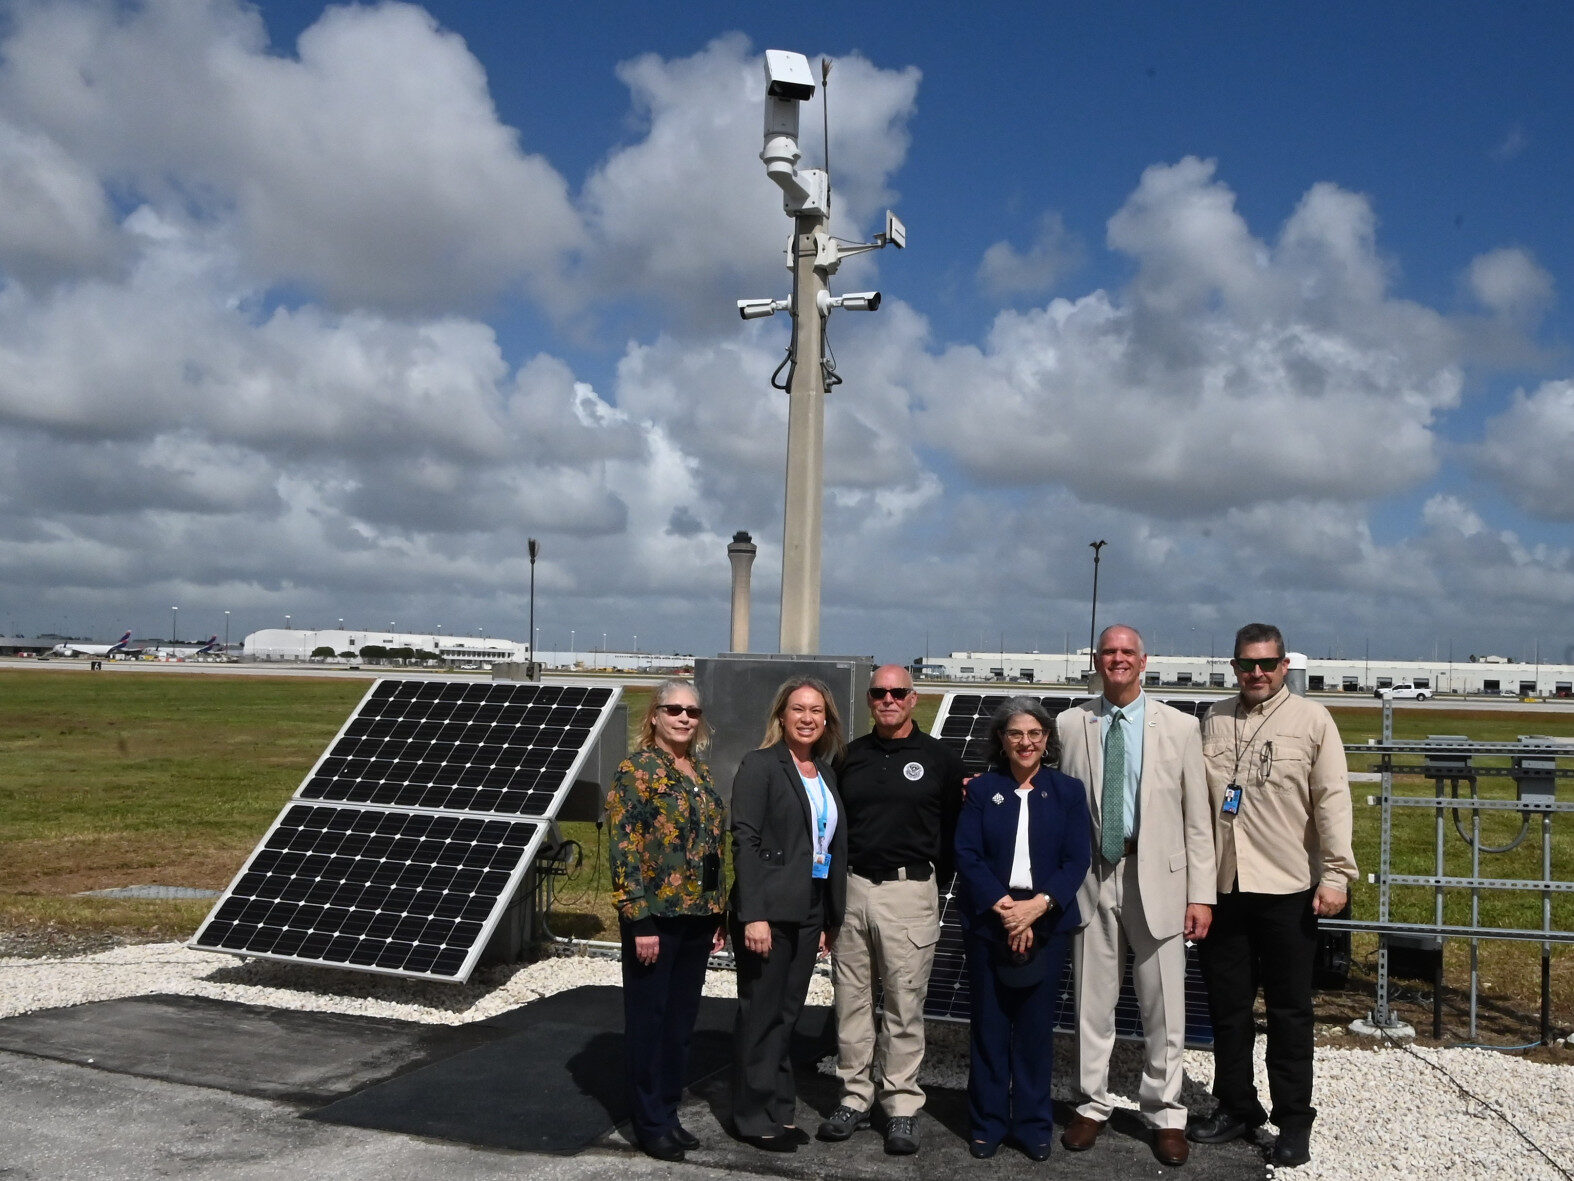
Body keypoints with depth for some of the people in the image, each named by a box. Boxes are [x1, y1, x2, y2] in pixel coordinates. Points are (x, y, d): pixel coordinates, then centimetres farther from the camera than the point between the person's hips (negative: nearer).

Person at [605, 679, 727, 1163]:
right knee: (648, 1020, 4)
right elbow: (624, 849, -14)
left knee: (681, 1019, 13)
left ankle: (669, 1114, 24)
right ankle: (650, 1123, 14)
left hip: (697, 917, 7)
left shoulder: (701, 773, 13)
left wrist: (718, 915, 15)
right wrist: (641, 920, -18)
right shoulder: (636, 770, -9)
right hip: (655, 916, -7)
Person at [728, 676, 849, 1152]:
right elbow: (745, 840, -14)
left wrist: (831, 919, 11)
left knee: (787, 1013, 13)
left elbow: (834, 847, 14)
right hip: (769, 912, -6)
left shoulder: (826, 773, 12)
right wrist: (753, 915, -20)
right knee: (761, 1015, 3)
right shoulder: (760, 765, -8)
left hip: (809, 913, 6)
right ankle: (756, 1117, 14)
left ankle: (781, 1110, 23)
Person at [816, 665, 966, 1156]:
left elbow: (957, 829, 5)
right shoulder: (850, 757, 11)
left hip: (910, 892, -3)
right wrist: (836, 885, 7)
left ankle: (902, 1108, 9)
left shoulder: (940, 759, 2)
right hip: (852, 888, 3)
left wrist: (933, 881, 2)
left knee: (904, 1004, 0)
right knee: (851, 1000, 7)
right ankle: (855, 1097, 19)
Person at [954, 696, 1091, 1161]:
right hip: (987, 920, 0)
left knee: (1036, 1026, 6)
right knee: (988, 1024, 6)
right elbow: (966, 854, -4)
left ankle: (1034, 1124, 19)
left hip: (1045, 923, 0)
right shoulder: (981, 790, 3)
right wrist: (1002, 906, -16)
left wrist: (1040, 904, -16)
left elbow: (1076, 860, -1)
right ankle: (987, 1123, 17)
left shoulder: (1067, 791, 5)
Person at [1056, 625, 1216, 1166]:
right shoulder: (1072, 725, 5)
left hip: (1156, 877, -1)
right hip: (1092, 877, 1)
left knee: (1164, 1005, 4)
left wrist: (1201, 894, -3)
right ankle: (1093, 1105, 25)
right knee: (1093, 1000, 10)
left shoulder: (1180, 727, 1)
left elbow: (1197, 817, 0)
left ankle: (1164, 1112, 20)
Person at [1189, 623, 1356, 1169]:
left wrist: (1336, 874, -10)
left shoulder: (1312, 720, -1)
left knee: (1289, 1010, 5)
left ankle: (1294, 1121, 16)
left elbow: (1332, 801, -5)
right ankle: (1236, 1107, 27)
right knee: (1228, 1006, 12)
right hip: (1221, 886, 4)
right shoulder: (1213, 720, 8)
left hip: (1287, 888, -3)